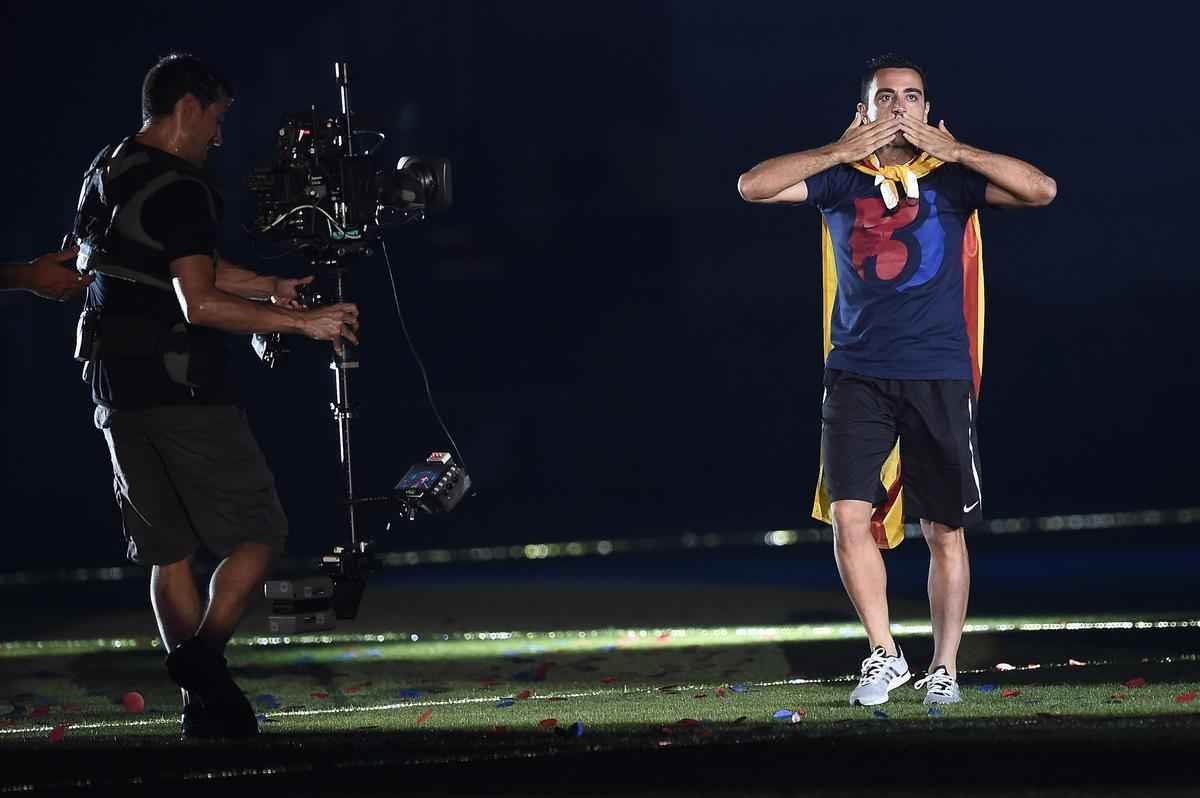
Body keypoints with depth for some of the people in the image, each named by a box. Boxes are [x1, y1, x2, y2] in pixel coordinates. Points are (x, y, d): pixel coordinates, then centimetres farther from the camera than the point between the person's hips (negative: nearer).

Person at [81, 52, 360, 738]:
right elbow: (200, 303, -23)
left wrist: (268, 288, 23)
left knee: (170, 552, 10)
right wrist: (305, 323, -19)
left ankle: (204, 707, 7)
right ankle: (204, 654, -19)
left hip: (118, 396, 8)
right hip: (184, 392, -8)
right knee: (258, 533, -1)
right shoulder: (179, 190, -14)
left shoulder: (104, 176, 15)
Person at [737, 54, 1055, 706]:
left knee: (944, 531, 3)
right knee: (849, 516, -12)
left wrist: (952, 150, -10)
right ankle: (884, 654, 1)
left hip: (939, 376, -1)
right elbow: (752, 186, -4)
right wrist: (843, 151, -8)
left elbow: (1042, 190, -8)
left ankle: (944, 668, 14)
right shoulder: (839, 179, 8)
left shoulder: (951, 178, 5)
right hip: (856, 375, 1)